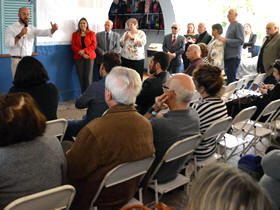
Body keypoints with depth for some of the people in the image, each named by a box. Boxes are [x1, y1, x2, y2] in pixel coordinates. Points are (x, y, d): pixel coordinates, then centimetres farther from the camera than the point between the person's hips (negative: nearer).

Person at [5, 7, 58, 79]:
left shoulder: (31, 28, 10)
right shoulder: (11, 28, -3)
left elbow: (43, 32, -6)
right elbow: (8, 45, -15)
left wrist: (53, 29, -26)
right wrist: (20, 35, -24)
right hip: (17, 61, -4)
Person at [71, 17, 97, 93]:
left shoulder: (91, 33, 11)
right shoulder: (75, 34, 16)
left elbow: (94, 45, 1)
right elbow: (73, 46, 7)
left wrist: (84, 50, -12)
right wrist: (81, 53, -9)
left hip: (89, 57, -2)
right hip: (78, 58, 2)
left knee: (87, 76, -11)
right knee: (81, 77, -3)